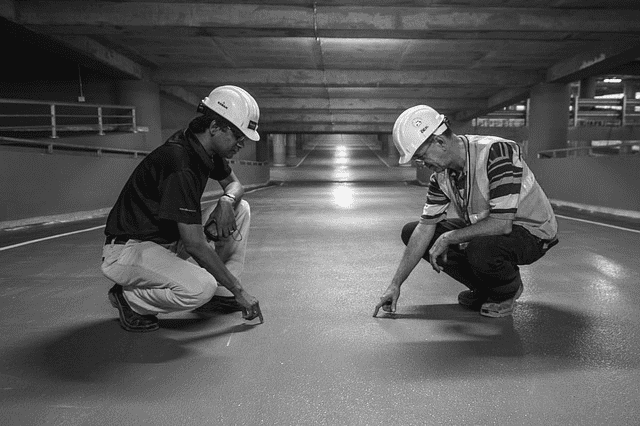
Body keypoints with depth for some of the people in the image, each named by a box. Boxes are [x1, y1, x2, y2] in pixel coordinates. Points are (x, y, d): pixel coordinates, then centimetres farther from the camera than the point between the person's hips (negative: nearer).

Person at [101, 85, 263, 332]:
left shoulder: (207, 147, -2)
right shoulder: (179, 162, -29)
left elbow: (234, 184, 16)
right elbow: (195, 245, -29)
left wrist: (227, 200, -10)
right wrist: (239, 291, -22)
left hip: (171, 240, 9)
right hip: (128, 249, -9)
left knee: (240, 209, 1)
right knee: (200, 287, -34)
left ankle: (221, 294, 9)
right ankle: (129, 298, -4)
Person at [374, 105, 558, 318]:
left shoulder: (497, 152, -29)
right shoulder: (441, 173, -6)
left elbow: (501, 224, -33)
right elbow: (425, 228, -5)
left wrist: (448, 238, -23)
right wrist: (395, 284, -7)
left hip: (531, 232, -7)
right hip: (482, 229, 7)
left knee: (481, 250, -40)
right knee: (411, 232, -2)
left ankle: (508, 290, -2)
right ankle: (484, 287, 9)